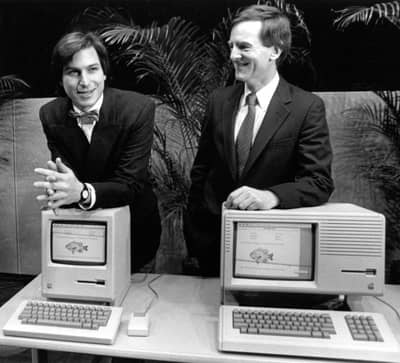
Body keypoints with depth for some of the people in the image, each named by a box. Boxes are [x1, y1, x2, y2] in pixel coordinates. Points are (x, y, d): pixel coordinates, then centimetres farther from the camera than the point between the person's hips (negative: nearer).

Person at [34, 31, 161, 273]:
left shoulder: (139, 108, -21)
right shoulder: (50, 115, -8)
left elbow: (131, 185, -24)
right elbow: (63, 171, -11)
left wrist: (82, 192, -40)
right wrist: (59, 187, -35)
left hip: (134, 228, -2)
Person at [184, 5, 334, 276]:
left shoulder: (308, 107, -12)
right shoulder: (218, 100, -1)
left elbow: (320, 182, -14)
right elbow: (201, 170, 3)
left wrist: (270, 196, -34)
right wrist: (193, 243, 3)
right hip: (211, 236, 4)